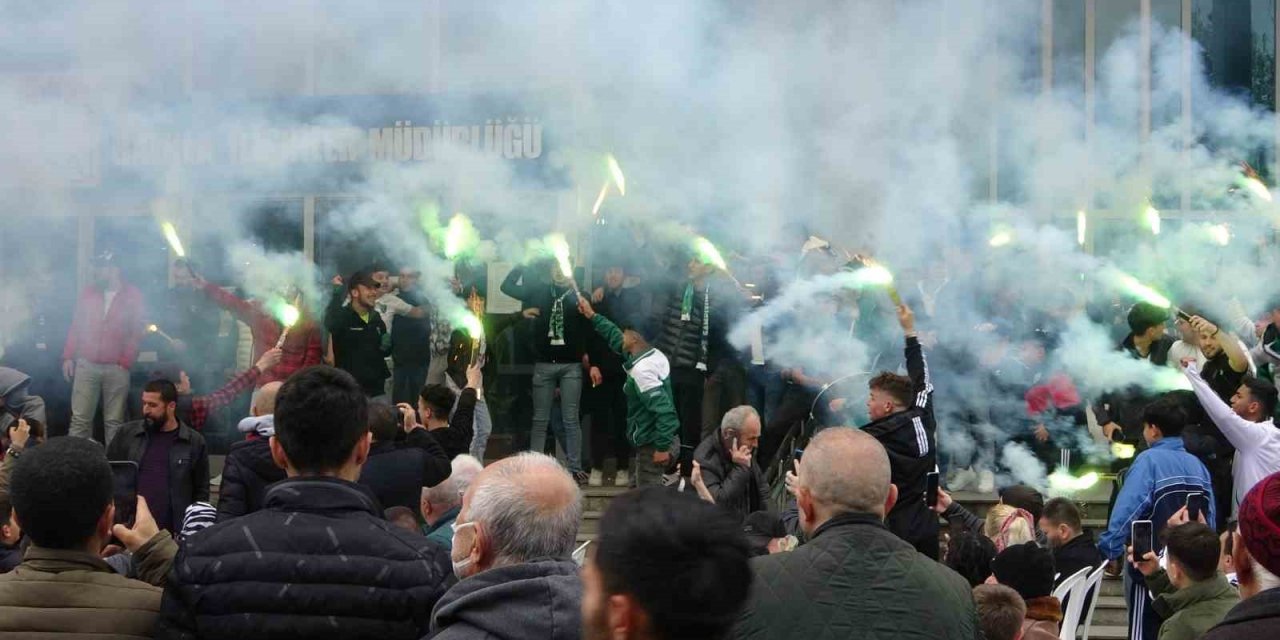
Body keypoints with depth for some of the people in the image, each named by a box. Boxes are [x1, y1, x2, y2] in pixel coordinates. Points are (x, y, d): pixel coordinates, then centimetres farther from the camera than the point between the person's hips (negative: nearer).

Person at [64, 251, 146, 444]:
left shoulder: (133, 296, 2)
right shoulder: (88, 293, 11)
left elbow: (137, 332, 0)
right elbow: (76, 326, 13)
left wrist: (125, 362, -6)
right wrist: (68, 356, 6)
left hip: (116, 368, -2)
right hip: (86, 365, 2)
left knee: (114, 422, 2)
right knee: (80, 419, -2)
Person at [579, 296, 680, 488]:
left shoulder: (641, 370, -25)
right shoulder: (654, 354, 4)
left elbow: (663, 409, -30)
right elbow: (615, 338, 21)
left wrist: (662, 447, -26)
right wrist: (592, 316, 26)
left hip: (654, 444, -10)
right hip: (663, 438, 10)